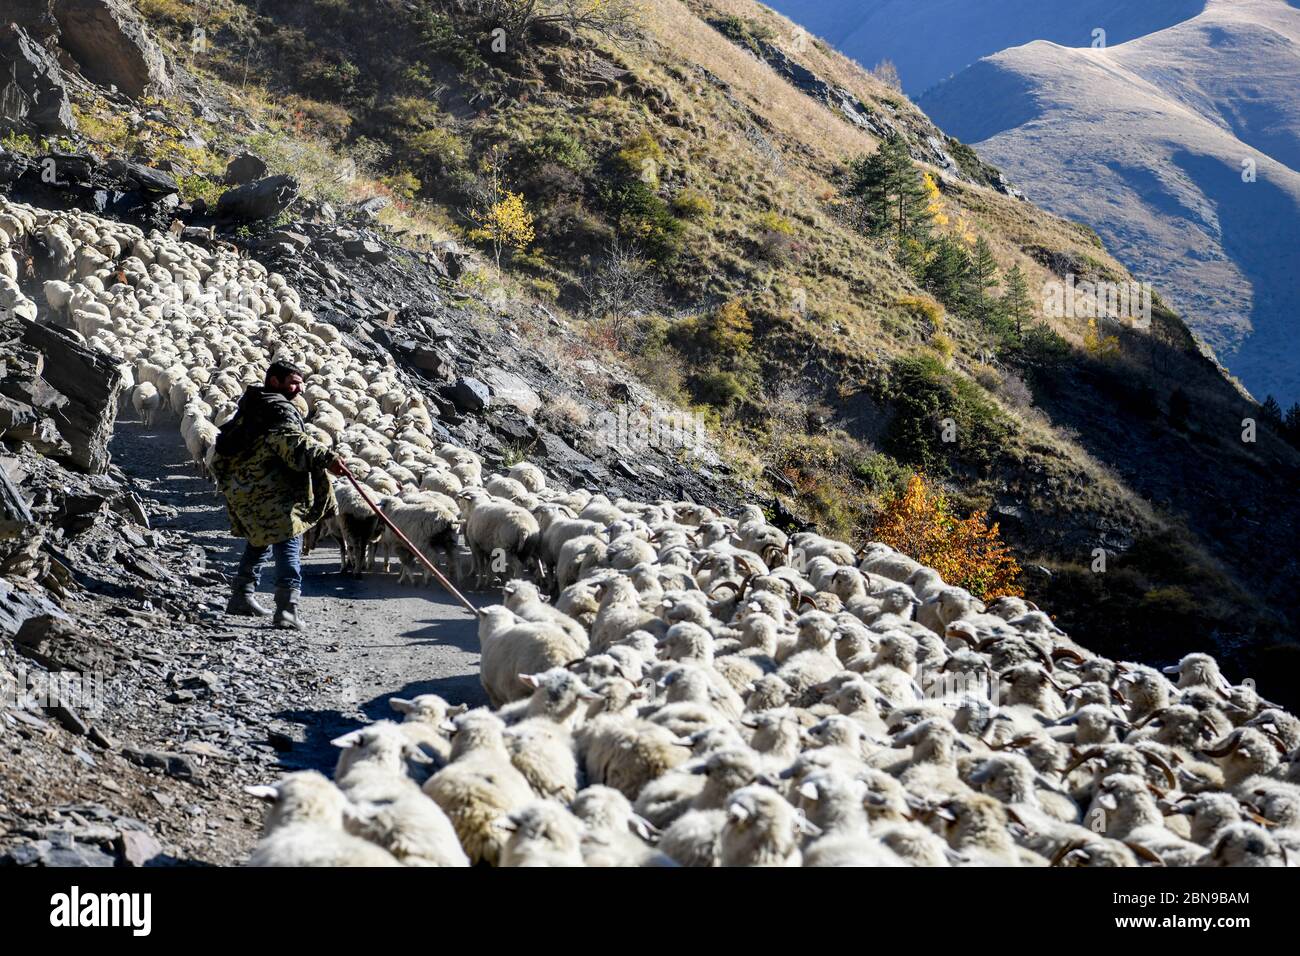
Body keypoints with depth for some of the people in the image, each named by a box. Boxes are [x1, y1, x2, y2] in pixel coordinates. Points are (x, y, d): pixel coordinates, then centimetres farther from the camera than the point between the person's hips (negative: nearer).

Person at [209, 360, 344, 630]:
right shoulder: (279, 410, -10)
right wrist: (326, 458, -39)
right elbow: (293, 442, -30)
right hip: (270, 493, -10)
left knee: (259, 542, 26)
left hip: (241, 490, 10)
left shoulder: (250, 406, 20)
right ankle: (286, 607, -24)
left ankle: (242, 596, 33)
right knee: (288, 545, -12)